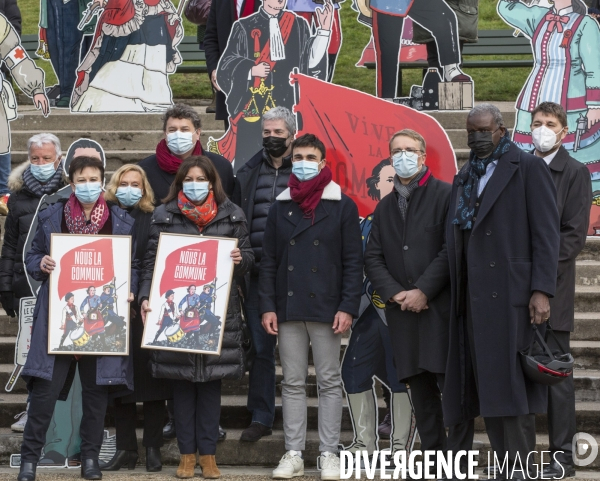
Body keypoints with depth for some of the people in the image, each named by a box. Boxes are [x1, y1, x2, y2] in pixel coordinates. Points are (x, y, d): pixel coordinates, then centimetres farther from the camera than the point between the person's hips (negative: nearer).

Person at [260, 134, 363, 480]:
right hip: (288, 309, 3)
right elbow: (269, 261, 9)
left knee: (329, 382, 2)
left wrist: (347, 307, -11)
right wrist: (267, 306, 0)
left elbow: (354, 261, -3)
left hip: (326, 307, -3)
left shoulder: (343, 206, 1)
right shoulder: (281, 207, 10)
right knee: (293, 384, 6)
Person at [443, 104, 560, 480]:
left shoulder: (528, 169, 1)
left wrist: (542, 290, -16)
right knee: (486, 389, 5)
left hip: (512, 294, -6)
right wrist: (457, 296, 10)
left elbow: (546, 232, -7)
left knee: (512, 388, -8)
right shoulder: (464, 178, 20)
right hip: (474, 300, 6)